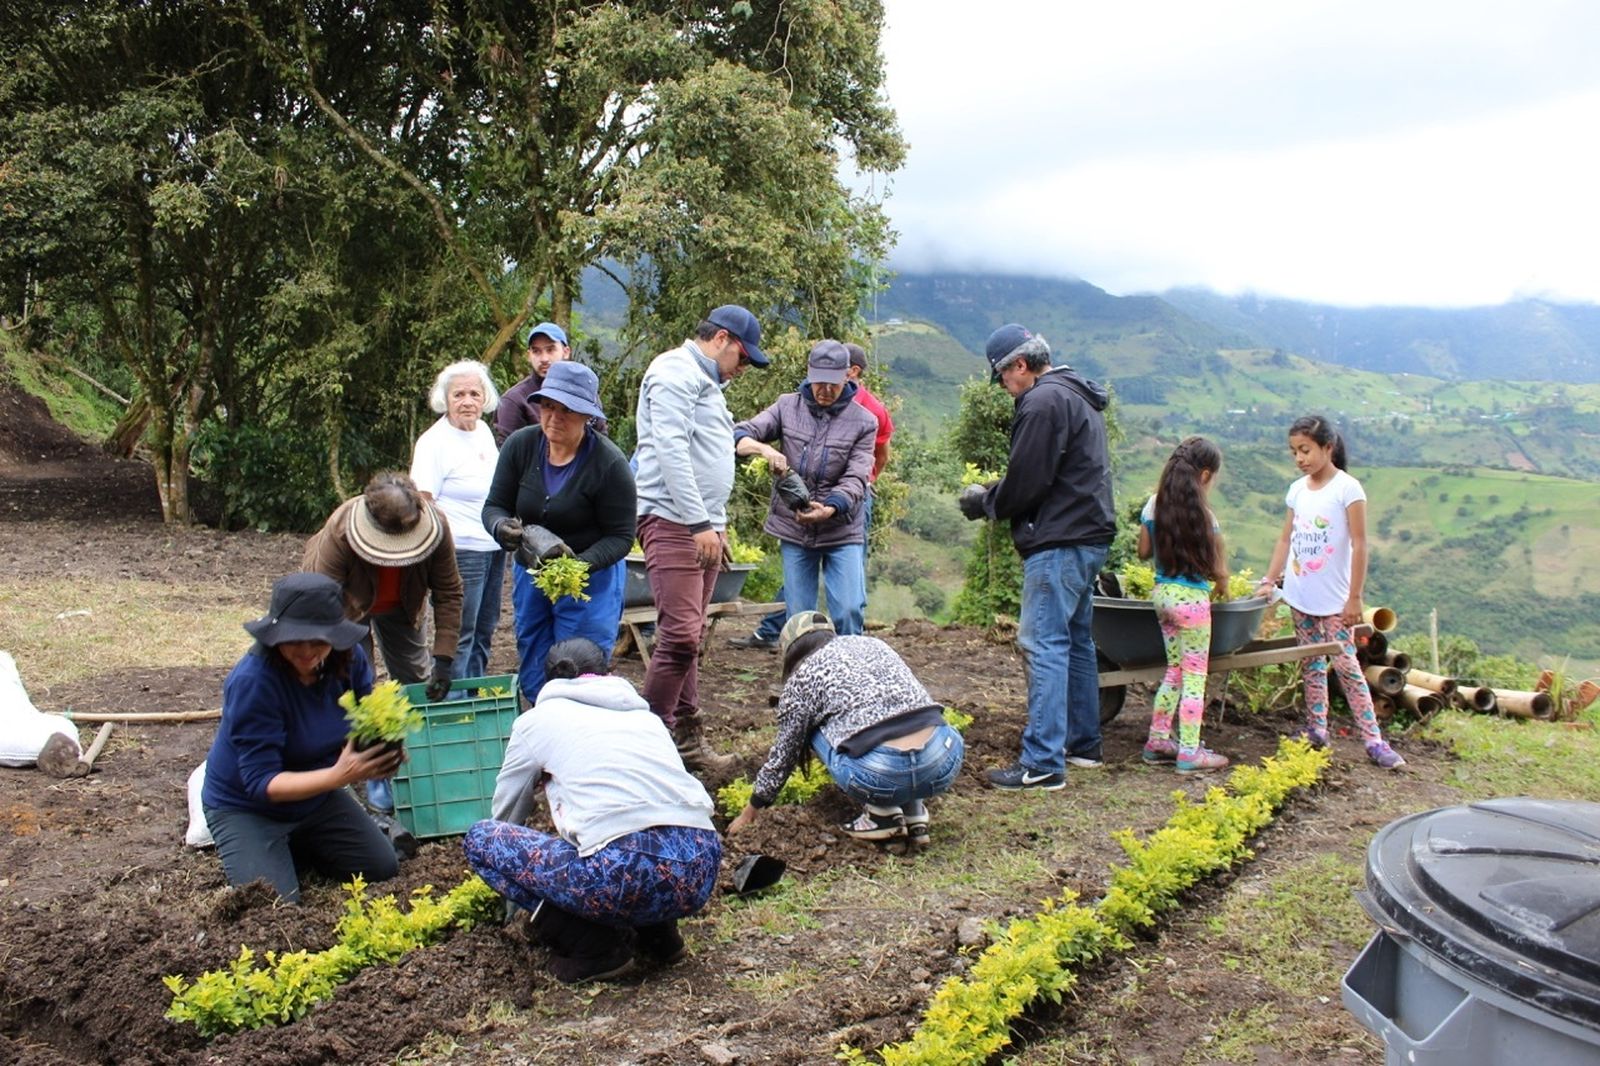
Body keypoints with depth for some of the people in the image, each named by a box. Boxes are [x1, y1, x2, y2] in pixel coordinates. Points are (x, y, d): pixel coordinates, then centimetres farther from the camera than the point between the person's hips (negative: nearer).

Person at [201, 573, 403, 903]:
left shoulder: (349, 657, -17)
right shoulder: (252, 681, -33)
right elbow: (262, 782, -32)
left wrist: (385, 749, -34)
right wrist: (339, 775, -46)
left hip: (316, 794, 5)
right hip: (246, 808, -5)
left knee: (383, 868, 2)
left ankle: (296, 846, 25)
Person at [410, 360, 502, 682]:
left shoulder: (484, 430, 9)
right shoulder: (434, 442, -14)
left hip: (493, 547, 8)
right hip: (460, 553, -8)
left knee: (483, 632, 17)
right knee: (459, 637, -2)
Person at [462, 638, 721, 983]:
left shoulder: (538, 718, 17)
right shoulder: (645, 713, 28)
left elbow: (506, 813, 29)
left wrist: (513, 901, 48)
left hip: (626, 874, -6)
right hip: (701, 872, 6)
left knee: (480, 838, 14)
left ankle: (593, 946, 5)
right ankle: (658, 933, 19)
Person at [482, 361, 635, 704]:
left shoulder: (609, 463, -21)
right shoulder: (521, 445, -10)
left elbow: (620, 536, -16)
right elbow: (494, 506, -3)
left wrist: (580, 565, -32)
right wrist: (502, 527, -26)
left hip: (590, 581, -5)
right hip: (529, 574, 5)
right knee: (533, 679, 14)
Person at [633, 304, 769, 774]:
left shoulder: (704, 382, 23)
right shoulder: (676, 372, -8)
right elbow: (671, 451, -18)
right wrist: (699, 522, -21)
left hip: (702, 526, 10)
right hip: (674, 523, -10)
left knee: (688, 636, 11)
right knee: (680, 634, -14)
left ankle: (687, 737, 17)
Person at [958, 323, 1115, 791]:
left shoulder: (1044, 401, -14)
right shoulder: (1079, 397, 19)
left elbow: (1025, 483, -17)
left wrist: (984, 502, 1)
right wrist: (992, 494, 15)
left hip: (1059, 542, -11)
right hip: (1089, 535, 11)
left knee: (1044, 643, -10)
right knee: (1075, 640, 17)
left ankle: (1042, 762, -10)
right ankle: (1082, 743, 27)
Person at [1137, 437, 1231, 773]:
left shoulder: (1154, 504, 1)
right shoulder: (1204, 516, -15)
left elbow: (1144, 551, 10)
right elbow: (1217, 571, -10)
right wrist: (1222, 583, 10)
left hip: (1162, 592, 6)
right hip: (1191, 598, -6)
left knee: (1175, 669, 18)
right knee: (1194, 676, 3)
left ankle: (1158, 740, 23)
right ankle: (1189, 752, 6)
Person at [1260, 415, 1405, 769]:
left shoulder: (1347, 488, -12)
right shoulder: (1298, 489, 6)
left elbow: (1359, 545, -13)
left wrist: (1354, 598, -14)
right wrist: (1269, 581, 8)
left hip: (1333, 598, -6)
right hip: (1299, 595, 6)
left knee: (1345, 665, -7)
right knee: (1311, 664, 12)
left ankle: (1374, 740, -3)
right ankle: (1316, 730, 22)